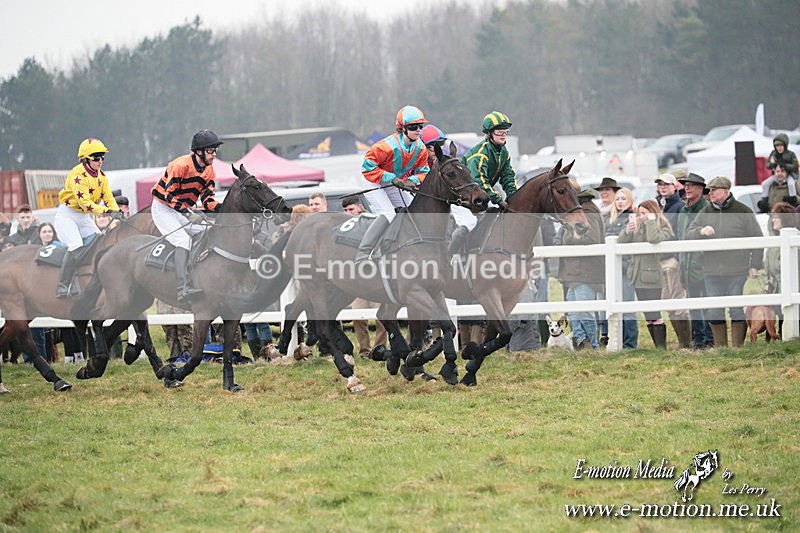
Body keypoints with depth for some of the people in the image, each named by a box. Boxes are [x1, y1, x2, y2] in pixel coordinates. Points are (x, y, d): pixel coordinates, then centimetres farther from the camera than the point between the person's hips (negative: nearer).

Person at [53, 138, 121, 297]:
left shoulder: (101, 176, 4)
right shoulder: (78, 174, -21)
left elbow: (108, 198, 0)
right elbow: (84, 202, -29)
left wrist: (116, 211, -21)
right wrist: (105, 211, -39)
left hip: (84, 217, 8)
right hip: (66, 216, -8)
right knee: (76, 247, -26)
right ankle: (63, 286, -23)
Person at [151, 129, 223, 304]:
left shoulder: (209, 170, 1)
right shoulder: (181, 165, -24)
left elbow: (207, 199, -1)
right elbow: (168, 195, -25)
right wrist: (188, 213, -34)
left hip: (184, 210, 9)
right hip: (163, 207, -9)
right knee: (183, 241, -25)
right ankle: (183, 289, -36)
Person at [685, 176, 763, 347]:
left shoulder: (743, 212, 1)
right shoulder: (705, 213, 12)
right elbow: (688, 234, 8)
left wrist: (755, 266, -4)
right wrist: (701, 231, -14)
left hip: (738, 273, -4)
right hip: (712, 273, 4)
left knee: (738, 311, 0)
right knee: (714, 313, 5)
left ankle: (737, 348, 7)